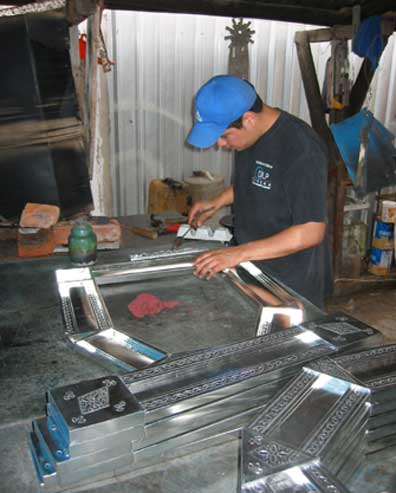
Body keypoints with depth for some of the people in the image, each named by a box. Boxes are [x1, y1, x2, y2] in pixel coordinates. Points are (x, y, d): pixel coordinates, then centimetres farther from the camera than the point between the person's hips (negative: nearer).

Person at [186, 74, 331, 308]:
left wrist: (240, 252, -28)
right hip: (250, 269, 7)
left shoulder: (303, 151, -25)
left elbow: (311, 232, -26)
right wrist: (218, 202, 4)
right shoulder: (250, 136, 1)